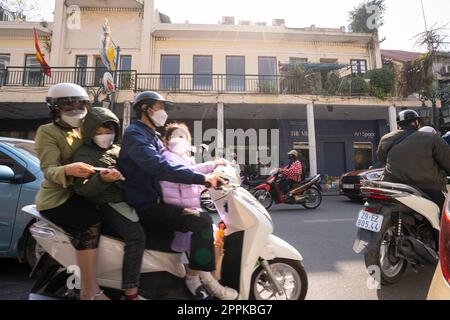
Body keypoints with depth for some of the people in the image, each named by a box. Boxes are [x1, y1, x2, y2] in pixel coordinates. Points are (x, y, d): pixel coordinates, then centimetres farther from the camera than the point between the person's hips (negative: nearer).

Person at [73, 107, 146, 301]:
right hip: (106, 204, -7)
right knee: (136, 235, -29)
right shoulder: (84, 154, 0)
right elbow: (82, 188, -15)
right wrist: (101, 179, -34)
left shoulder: (118, 150, 21)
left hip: (127, 199, 7)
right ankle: (130, 293, -21)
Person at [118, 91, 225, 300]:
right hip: (146, 207, -10)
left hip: (155, 202, 10)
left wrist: (204, 178, 10)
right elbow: (160, 168, -30)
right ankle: (193, 278, -6)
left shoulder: (153, 137, 19)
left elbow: (173, 166, 21)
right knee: (202, 223, -23)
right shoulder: (135, 134, -13)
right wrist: (202, 178, -32)